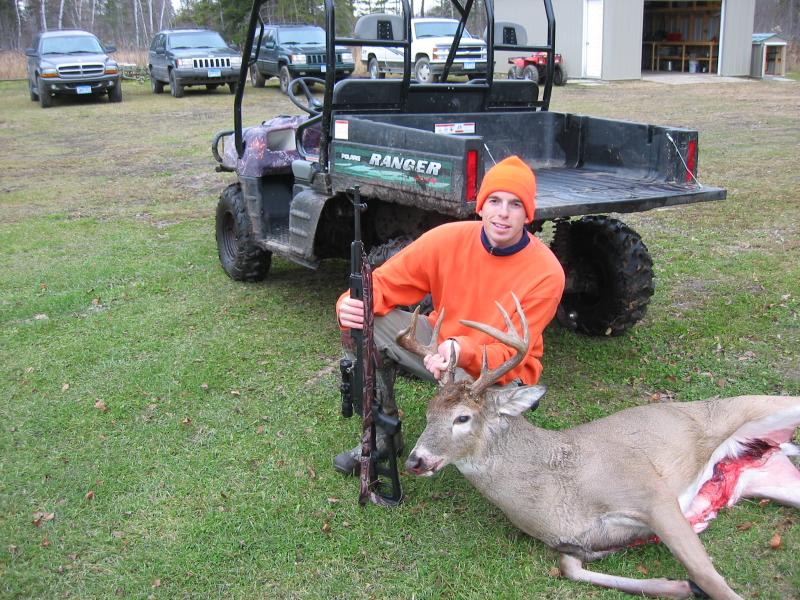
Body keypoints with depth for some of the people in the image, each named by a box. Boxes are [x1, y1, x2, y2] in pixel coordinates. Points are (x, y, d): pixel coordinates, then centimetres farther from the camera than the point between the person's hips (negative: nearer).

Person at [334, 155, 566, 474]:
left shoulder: (546, 273, -22)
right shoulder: (448, 239, -15)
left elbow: (511, 353, -22)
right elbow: (386, 282, -10)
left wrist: (462, 353, -42)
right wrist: (353, 303, -33)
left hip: (501, 369, -3)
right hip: (440, 345, 4)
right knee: (367, 324, -18)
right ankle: (382, 433, 1)